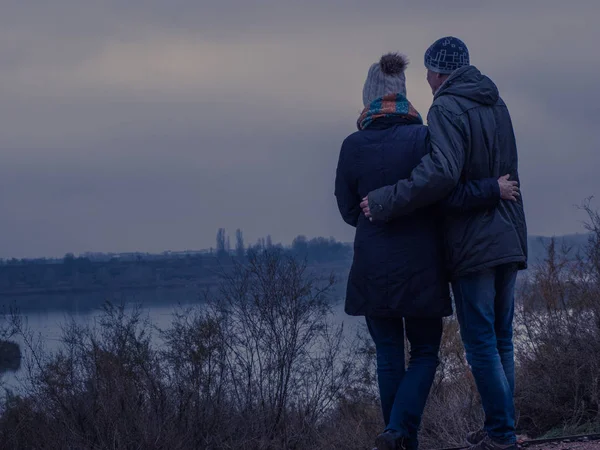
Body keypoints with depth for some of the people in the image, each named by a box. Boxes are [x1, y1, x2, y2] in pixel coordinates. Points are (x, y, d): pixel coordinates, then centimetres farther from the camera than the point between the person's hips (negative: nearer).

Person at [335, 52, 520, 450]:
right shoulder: (422, 138, -9)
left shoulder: (353, 146, -1)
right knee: (425, 354, 10)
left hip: (373, 269, 2)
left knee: (389, 355, 11)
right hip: (420, 268, -2)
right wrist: (492, 191, -9)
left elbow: (348, 209, 4)